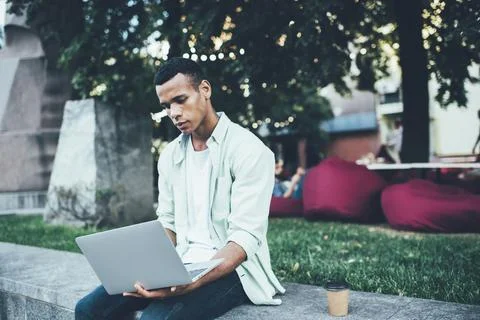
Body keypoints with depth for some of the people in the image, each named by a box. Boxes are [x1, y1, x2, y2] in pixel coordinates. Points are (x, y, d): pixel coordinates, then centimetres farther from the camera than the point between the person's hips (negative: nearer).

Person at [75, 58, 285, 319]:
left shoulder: (249, 150, -11)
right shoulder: (169, 155, 11)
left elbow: (245, 237, -18)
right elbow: (167, 224, 14)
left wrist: (192, 283, -31)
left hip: (230, 269, -6)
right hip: (179, 267, 6)